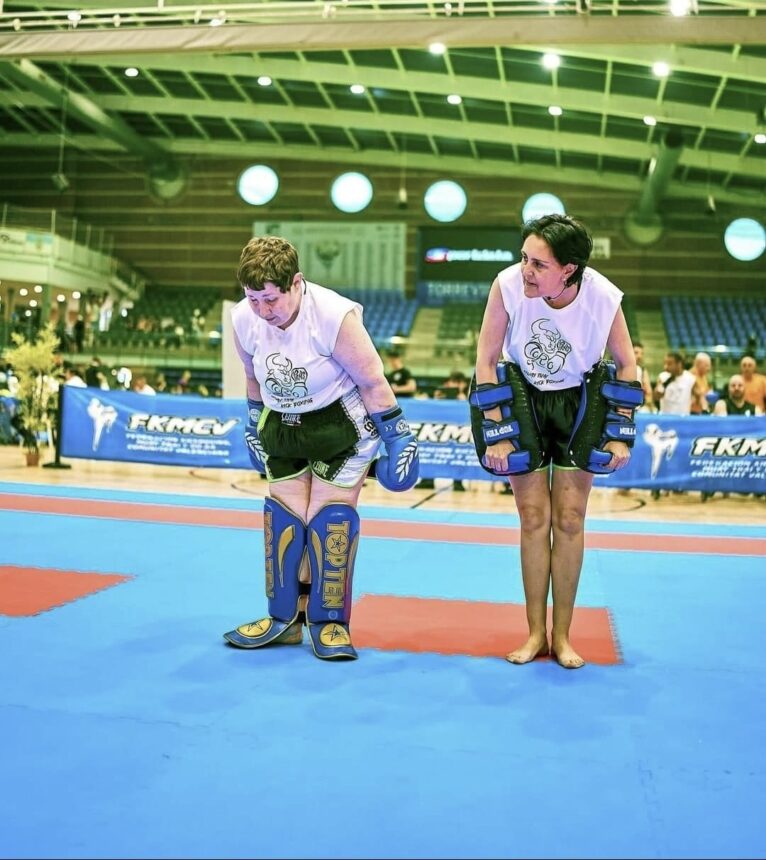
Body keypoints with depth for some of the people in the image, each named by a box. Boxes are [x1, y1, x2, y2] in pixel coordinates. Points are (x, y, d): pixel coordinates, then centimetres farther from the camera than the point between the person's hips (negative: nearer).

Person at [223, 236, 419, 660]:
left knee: (330, 517, -7)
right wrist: (254, 426, 17)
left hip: (342, 421, -5)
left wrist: (397, 437, -14)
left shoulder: (335, 316, -29)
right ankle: (284, 618, 17)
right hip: (283, 423, 5)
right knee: (282, 515, 4)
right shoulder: (243, 319, -13)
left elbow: (373, 381, -18)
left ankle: (329, 623, 6)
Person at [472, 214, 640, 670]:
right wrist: (496, 434, -16)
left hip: (579, 401, 0)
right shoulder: (508, 284, -27)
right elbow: (487, 361, -15)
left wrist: (621, 436, -8)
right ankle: (536, 633, 12)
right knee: (533, 516, -1)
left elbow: (627, 365, -7)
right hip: (522, 396, 0)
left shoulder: (604, 297, -25)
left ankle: (562, 635, 12)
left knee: (569, 517, 0)